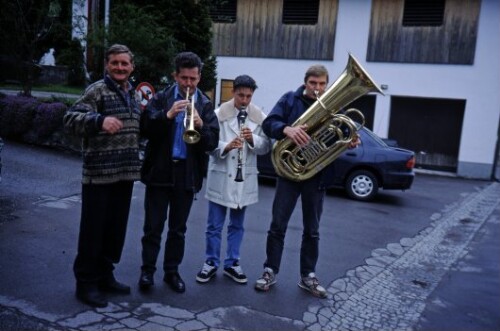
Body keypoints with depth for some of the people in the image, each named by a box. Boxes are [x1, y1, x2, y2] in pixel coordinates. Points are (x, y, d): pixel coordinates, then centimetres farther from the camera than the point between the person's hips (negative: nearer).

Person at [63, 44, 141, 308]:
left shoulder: (132, 94, 16)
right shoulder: (97, 90, -7)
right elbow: (70, 118, -20)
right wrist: (99, 120, -35)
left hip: (125, 173, 7)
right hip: (99, 174, -7)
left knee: (116, 228, 14)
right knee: (93, 229, 1)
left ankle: (104, 275, 29)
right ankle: (86, 282, 16)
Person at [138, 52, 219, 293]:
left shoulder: (205, 105, 5)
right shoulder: (160, 99, 2)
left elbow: (212, 143, -2)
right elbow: (145, 128, -10)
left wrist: (201, 126, -22)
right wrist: (167, 115, -24)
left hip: (187, 174, 1)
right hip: (159, 171, -1)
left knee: (178, 228, 12)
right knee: (153, 226, 5)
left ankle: (172, 271, 25)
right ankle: (147, 270, 20)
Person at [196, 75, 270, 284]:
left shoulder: (259, 117, 2)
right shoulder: (219, 114, -4)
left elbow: (265, 147, 0)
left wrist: (253, 139, -19)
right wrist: (226, 147, -27)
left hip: (245, 178, 2)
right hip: (221, 177, -2)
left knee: (237, 225, 13)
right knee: (214, 225, 6)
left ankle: (232, 263, 26)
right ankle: (211, 263, 21)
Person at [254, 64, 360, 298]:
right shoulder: (290, 99, 0)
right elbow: (268, 124, -10)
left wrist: (350, 143, -17)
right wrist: (287, 129, -31)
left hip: (317, 175, 2)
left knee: (312, 230, 11)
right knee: (278, 225, 4)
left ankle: (308, 275, 24)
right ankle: (270, 271, 18)